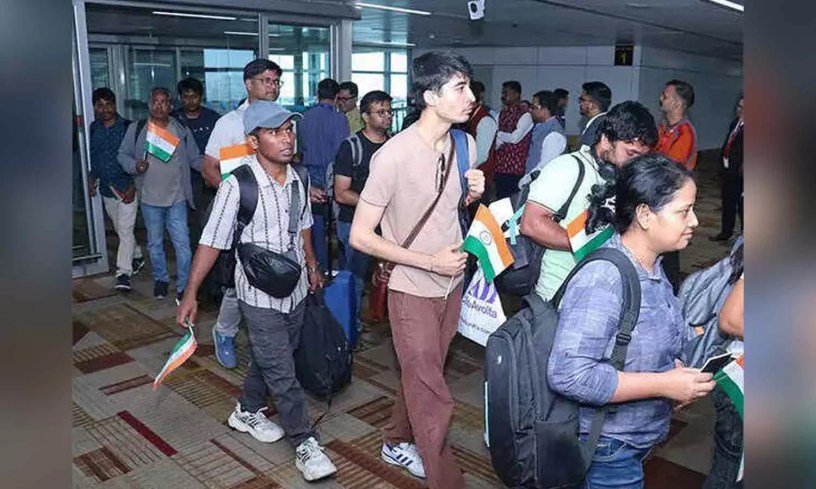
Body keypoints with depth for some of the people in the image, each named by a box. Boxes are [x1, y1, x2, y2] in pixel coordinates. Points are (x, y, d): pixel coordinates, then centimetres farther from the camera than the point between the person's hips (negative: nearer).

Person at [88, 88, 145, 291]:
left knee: (125, 230, -9)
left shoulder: (127, 127, -10)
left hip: (126, 188, -5)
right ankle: (137, 257, 36)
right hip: (106, 188, 6)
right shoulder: (93, 129, 5)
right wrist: (92, 179, 10)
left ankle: (123, 273, -7)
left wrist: (133, 186, -15)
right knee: (120, 229, 16)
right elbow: (92, 156, 16)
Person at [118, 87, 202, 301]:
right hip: (150, 199, 1)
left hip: (177, 198, -1)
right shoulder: (137, 129, 1)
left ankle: (184, 286, 7)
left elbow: (195, 159, 1)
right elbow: (123, 154, 7)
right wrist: (134, 166, -13)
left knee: (182, 243, -4)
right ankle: (160, 279, 35)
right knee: (155, 244, 16)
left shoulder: (182, 131, 1)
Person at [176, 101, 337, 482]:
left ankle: (247, 412, 45)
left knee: (269, 360, 22)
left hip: (295, 290, 6)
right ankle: (305, 445, 14)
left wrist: (312, 266, 21)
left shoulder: (296, 178, -2)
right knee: (282, 374, 0)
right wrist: (190, 293, -15)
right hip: (260, 296, -6)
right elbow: (212, 241, -16)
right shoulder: (237, 186, -20)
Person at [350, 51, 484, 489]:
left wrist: (471, 195, -8)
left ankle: (397, 442, 46)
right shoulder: (394, 155, -23)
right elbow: (360, 236, -19)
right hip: (413, 290, -7)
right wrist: (430, 261, -20)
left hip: (451, 284, 7)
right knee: (433, 399, 2)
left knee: (421, 379, 23)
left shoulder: (465, 144, -1)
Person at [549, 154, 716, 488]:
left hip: (640, 437, 9)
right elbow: (569, 374, -34)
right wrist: (664, 384, -27)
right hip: (606, 448, -8)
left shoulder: (654, 268, 1)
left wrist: (679, 371, -5)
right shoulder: (602, 279, -28)